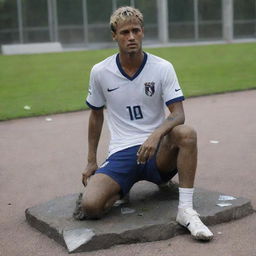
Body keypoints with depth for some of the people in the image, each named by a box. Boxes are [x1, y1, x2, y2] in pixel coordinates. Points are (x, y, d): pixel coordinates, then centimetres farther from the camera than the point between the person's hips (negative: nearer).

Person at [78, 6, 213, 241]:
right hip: (121, 153, 1)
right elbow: (96, 115, 14)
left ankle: (186, 209, -25)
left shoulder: (163, 68, -3)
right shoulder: (100, 72, 1)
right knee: (90, 206, -24)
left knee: (186, 133, -34)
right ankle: (121, 190, 11)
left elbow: (178, 114, -10)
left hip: (158, 151, -1)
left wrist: (157, 135, -31)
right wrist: (91, 161, 13)